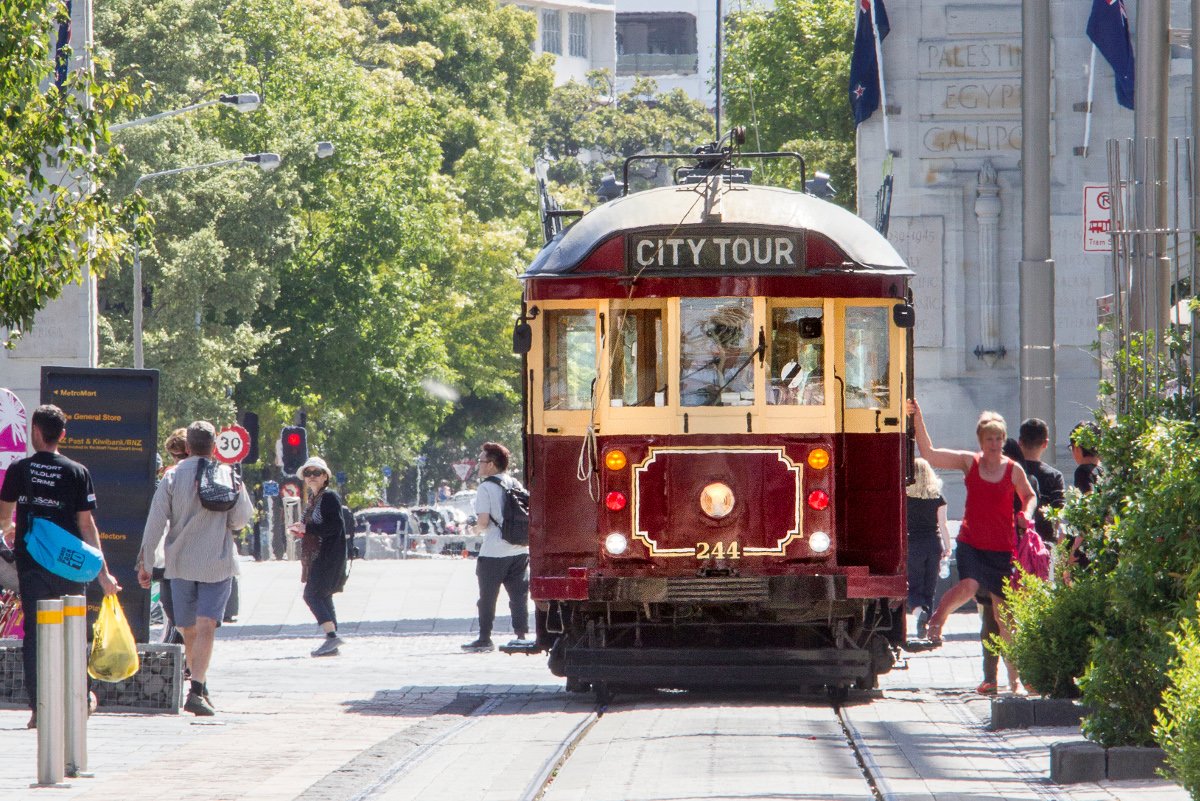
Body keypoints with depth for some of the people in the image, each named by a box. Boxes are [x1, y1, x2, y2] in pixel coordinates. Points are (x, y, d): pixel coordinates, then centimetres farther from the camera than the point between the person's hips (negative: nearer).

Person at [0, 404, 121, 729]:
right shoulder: (77, 473, -4)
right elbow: (87, 524, -6)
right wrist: (103, 572, -2)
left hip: (30, 564, 0)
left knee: (34, 633, 2)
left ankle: (38, 708, -5)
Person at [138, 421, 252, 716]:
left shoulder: (172, 477, -2)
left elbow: (155, 522, -4)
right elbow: (241, 520, 0)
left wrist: (144, 562, 1)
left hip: (180, 564, 2)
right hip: (218, 564, -2)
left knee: (189, 630, 14)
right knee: (206, 626, -9)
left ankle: (200, 687, 24)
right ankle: (197, 690, -23)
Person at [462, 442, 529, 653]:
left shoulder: (486, 488, -9)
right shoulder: (516, 485, 9)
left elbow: (483, 521, -15)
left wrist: (476, 529, 6)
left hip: (493, 553, -5)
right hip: (520, 550, 5)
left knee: (487, 597, 4)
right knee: (519, 595, 7)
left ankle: (484, 639, 8)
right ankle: (521, 636, 3)